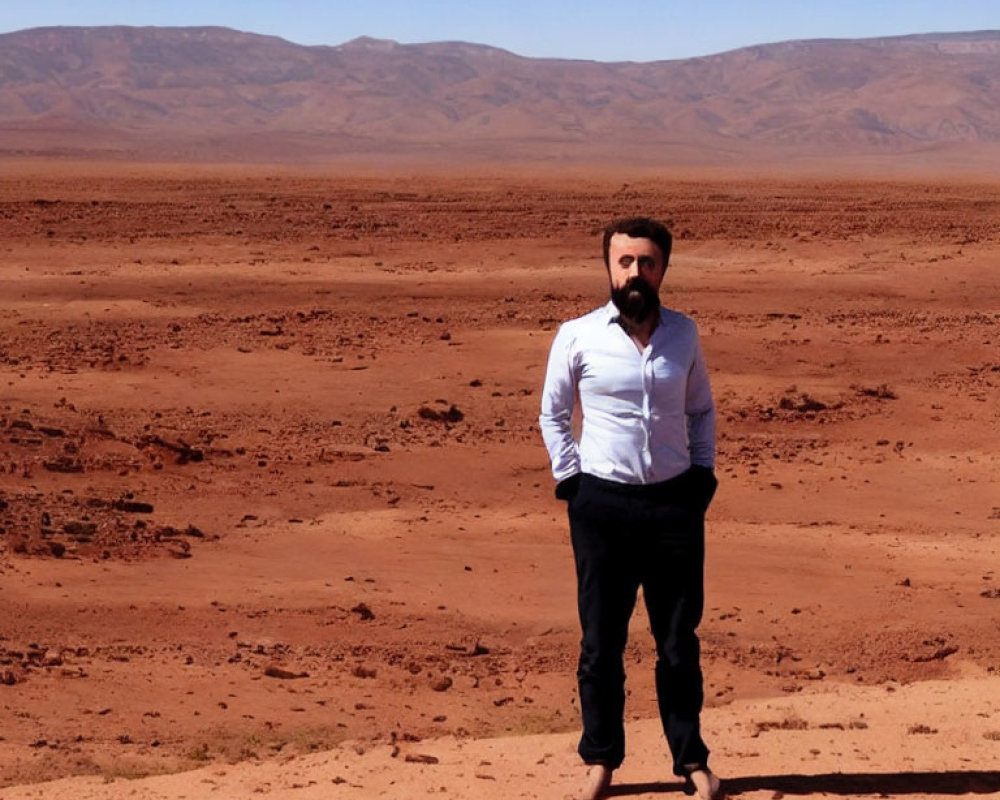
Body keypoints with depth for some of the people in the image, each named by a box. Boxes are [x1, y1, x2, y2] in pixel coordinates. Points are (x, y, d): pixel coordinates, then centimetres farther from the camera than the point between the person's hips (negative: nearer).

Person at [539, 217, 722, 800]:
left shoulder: (683, 334, 5)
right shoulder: (578, 336, -3)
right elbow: (553, 414, 8)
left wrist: (704, 472, 8)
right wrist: (570, 478, 0)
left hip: (675, 502, 2)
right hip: (603, 504, -2)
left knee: (680, 643, 7)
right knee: (601, 643, 4)